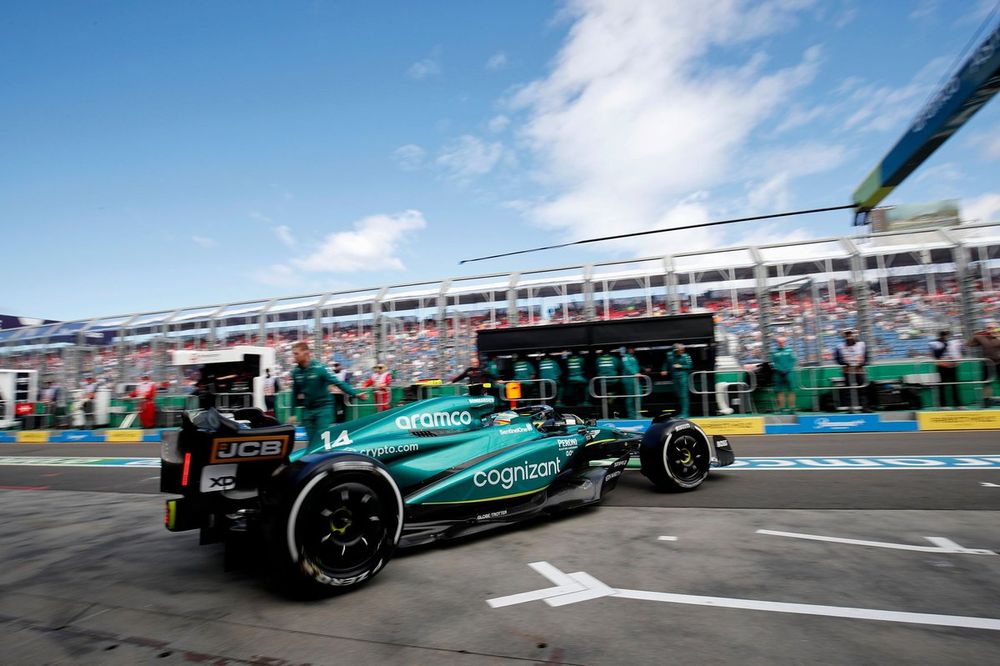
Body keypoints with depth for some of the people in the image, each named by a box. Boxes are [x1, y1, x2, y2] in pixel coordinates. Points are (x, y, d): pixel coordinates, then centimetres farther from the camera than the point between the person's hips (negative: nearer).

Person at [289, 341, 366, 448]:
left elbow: (338, 382, -18)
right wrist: (293, 414, 13)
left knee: (322, 440, -7)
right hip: (307, 410, 5)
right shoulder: (295, 371, 1)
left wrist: (355, 393, -28)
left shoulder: (319, 368, -14)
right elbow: (295, 393, 11)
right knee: (312, 441, 7)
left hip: (323, 408, -5)